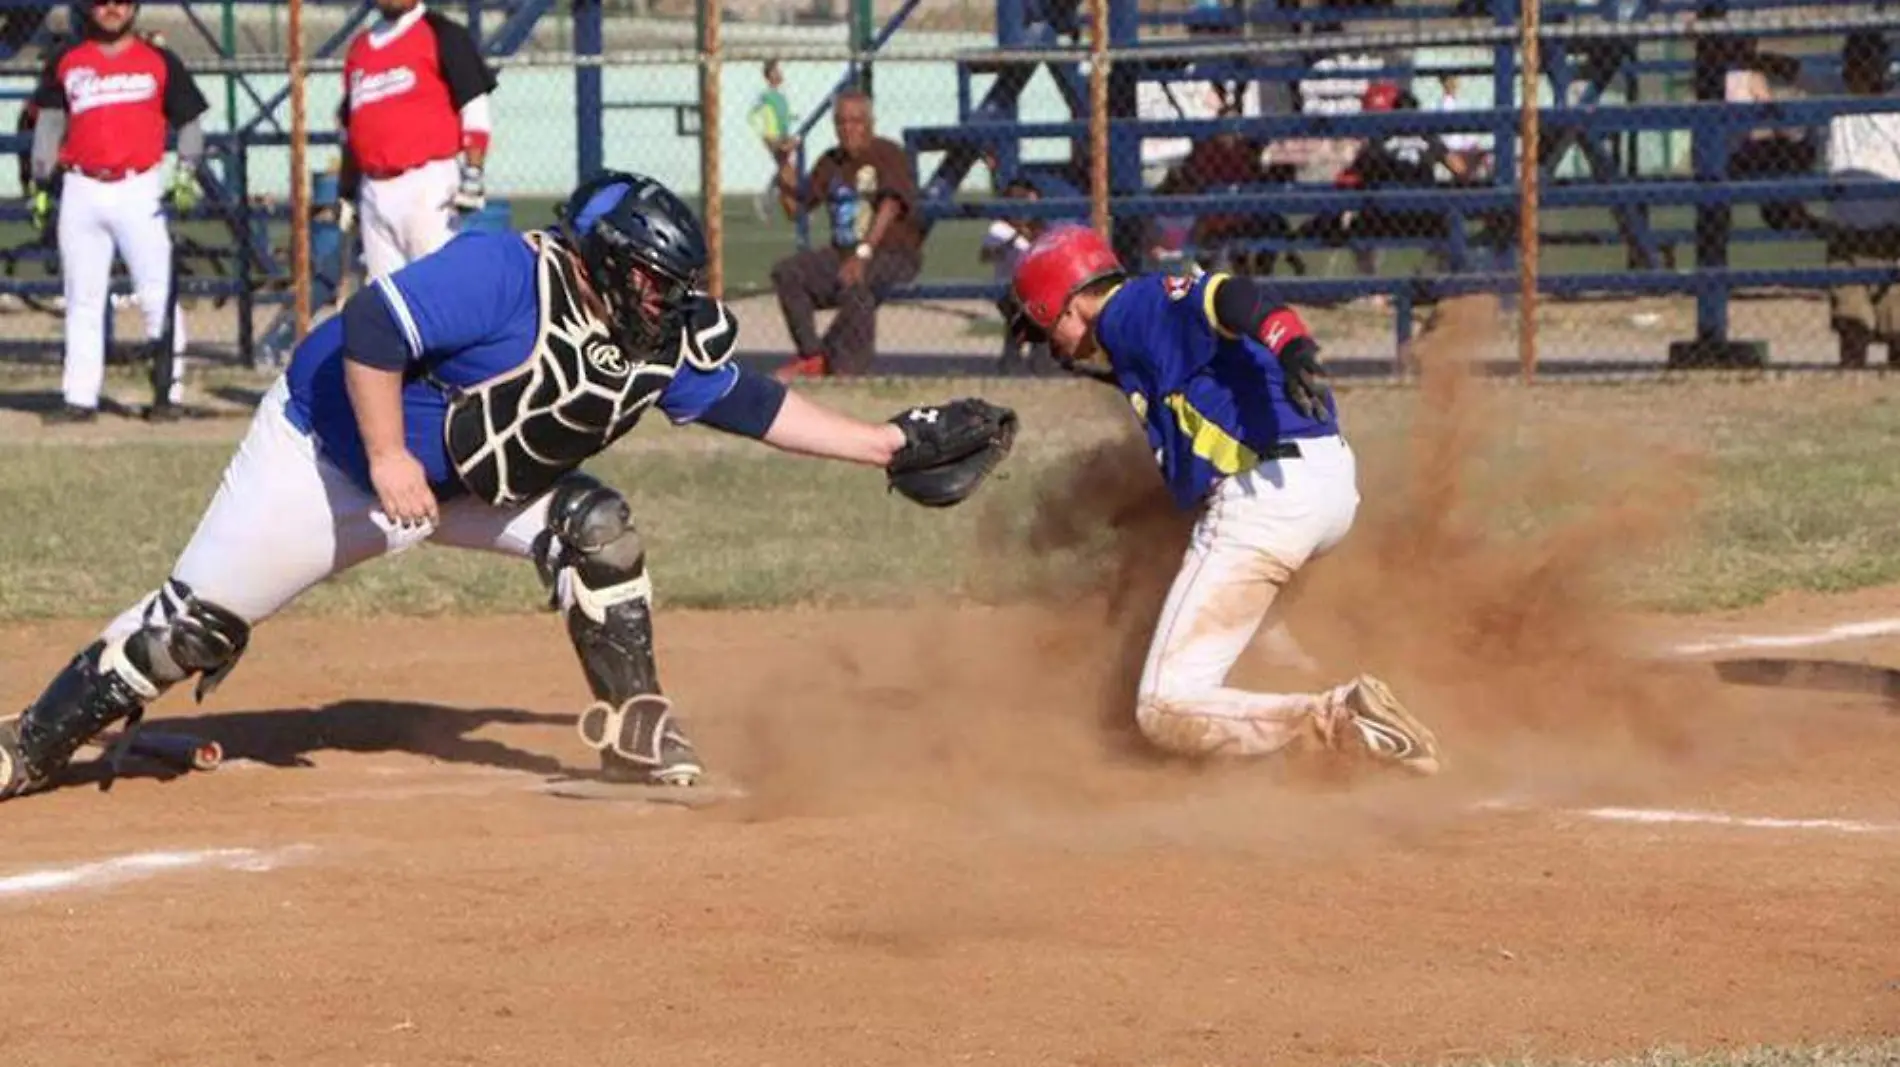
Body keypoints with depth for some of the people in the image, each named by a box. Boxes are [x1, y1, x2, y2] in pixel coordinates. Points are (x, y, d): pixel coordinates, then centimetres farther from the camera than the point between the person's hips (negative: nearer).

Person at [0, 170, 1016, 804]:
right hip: (326, 449, -7)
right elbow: (369, 328, -34)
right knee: (194, 623, -6)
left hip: (467, 480, 7)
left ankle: (631, 726, -2)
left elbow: (749, 403, 1)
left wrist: (890, 444, -2)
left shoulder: (663, 340, -8)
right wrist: (388, 463, -32)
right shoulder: (503, 273, -31)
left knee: (592, 526, -11)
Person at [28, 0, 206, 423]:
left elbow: (189, 123, 8)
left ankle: (168, 392, -3)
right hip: (82, 193, 2)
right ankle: (80, 398, 8)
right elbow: (49, 122, 15)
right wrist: (40, 184, 9)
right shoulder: (65, 63, 11)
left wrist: (186, 174, -6)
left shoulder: (160, 63, 6)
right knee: (82, 299, 5)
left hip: (140, 191, -2)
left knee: (158, 294, -8)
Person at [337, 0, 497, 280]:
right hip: (373, 191, 6)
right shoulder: (359, 48, 19)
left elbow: (475, 112, -6)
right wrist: (346, 192, 20)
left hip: (428, 185, -6)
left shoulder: (442, 35, 0)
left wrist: (473, 175, -15)